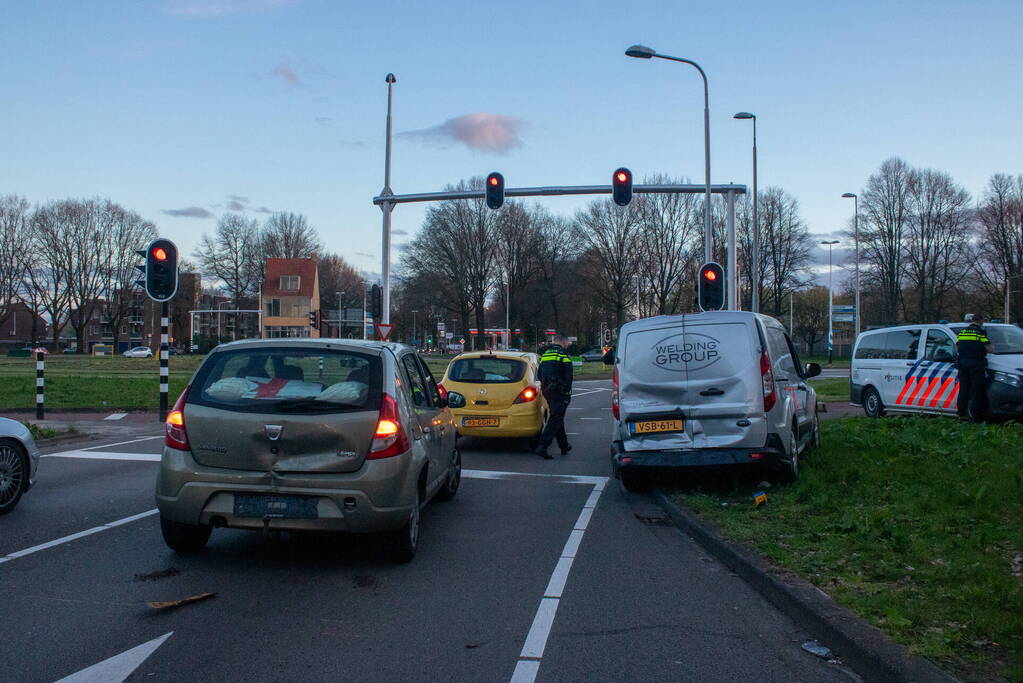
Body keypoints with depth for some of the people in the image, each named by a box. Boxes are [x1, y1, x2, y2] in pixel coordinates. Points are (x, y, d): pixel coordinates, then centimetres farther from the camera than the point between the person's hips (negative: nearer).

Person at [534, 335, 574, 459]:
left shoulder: (545, 354, 14)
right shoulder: (564, 355, -8)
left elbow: (539, 374, 19)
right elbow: (568, 376, -14)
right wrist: (567, 392, -10)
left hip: (547, 391, 7)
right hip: (559, 392, -7)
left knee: (557, 417, 18)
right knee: (555, 419, -8)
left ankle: (564, 446, 26)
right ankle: (542, 446, -18)